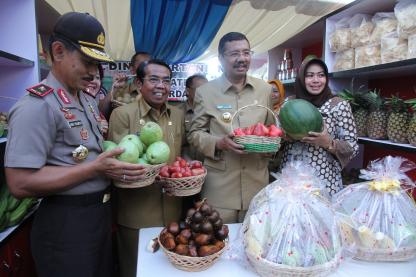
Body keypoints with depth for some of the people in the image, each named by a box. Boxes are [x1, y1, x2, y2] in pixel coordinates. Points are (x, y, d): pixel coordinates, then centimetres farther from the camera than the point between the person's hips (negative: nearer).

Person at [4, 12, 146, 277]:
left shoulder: (88, 99, 9)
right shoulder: (37, 105, -19)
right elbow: (21, 184, -23)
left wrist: (122, 153, 0)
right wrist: (96, 169, -25)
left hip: (100, 212, 9)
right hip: (66, 223, -8)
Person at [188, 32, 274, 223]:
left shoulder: (265, 89, 8)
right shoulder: (205, 92, -2)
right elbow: (194, 134, 1)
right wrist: (219, 143, -17)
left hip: (257, 183, 3)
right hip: (219, 186, -2)